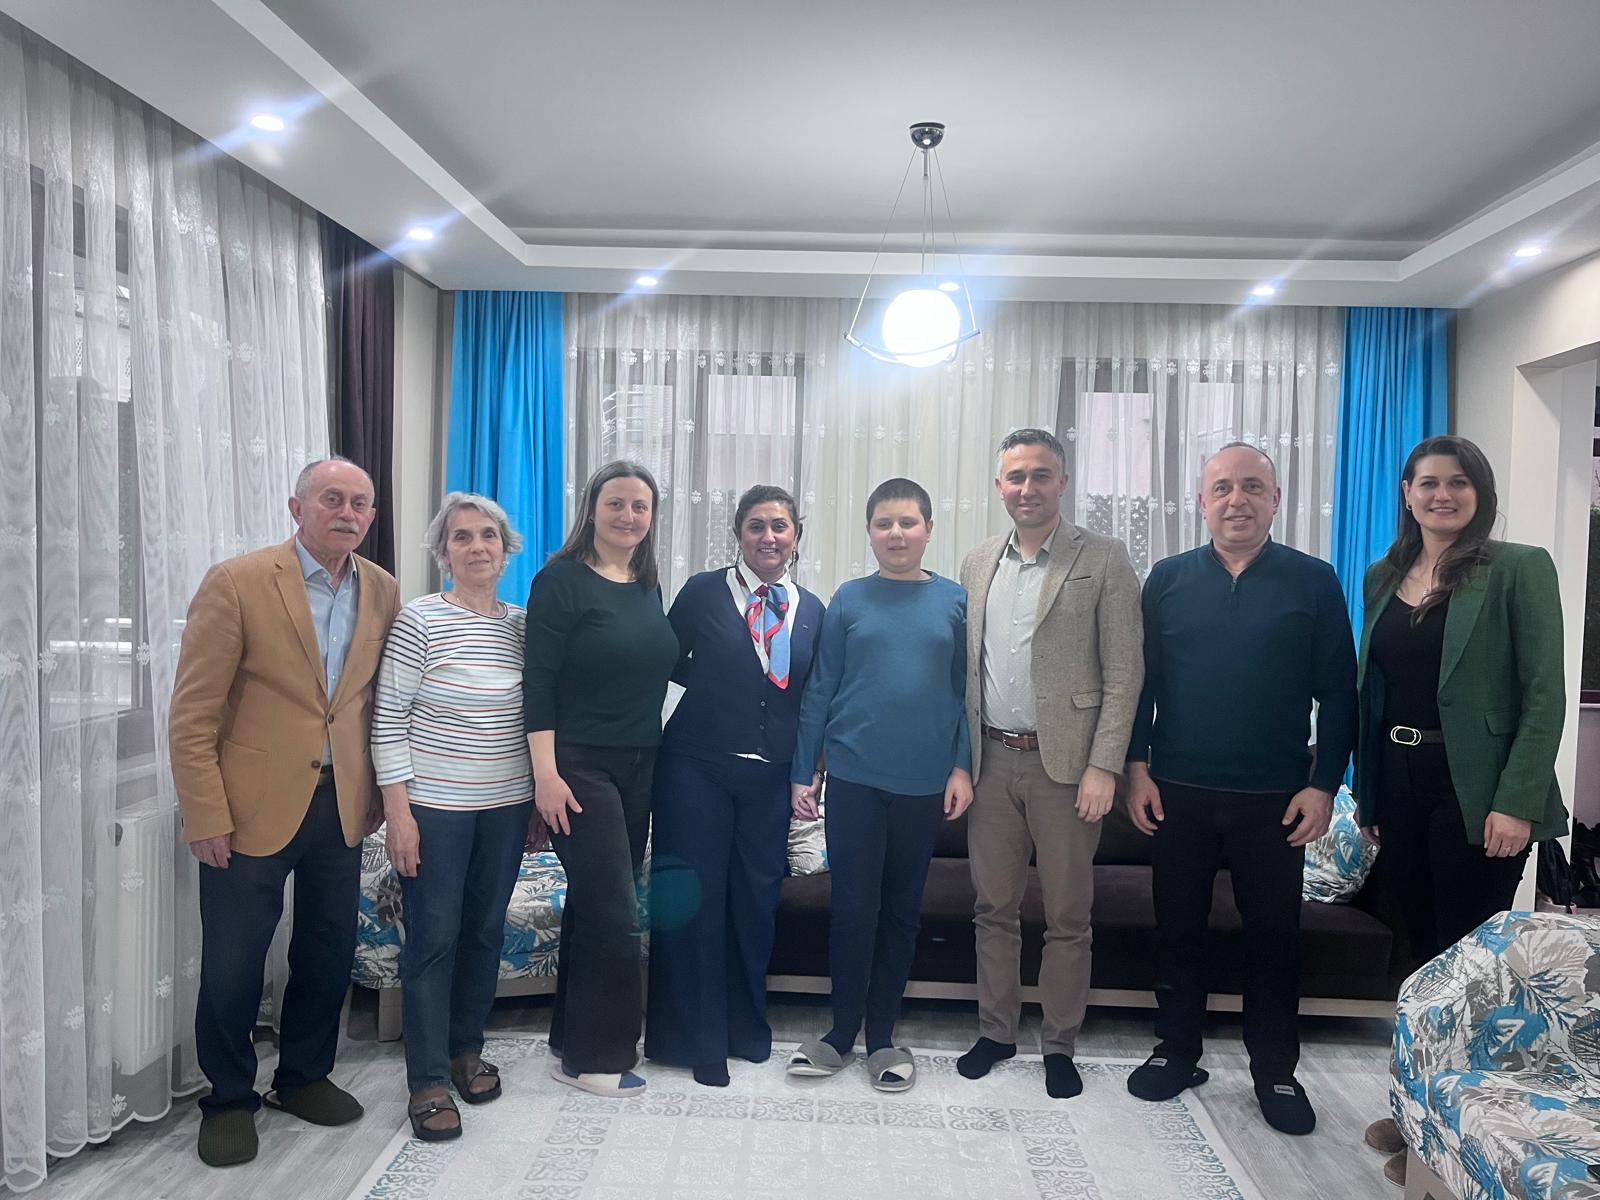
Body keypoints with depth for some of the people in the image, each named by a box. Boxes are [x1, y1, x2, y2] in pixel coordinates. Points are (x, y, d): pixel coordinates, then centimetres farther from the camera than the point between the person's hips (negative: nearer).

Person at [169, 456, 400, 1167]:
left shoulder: (383, 593, 3)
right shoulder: (236, 583, -10)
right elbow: (192, 714, -10)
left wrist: (375, 791, 6)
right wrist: (206, 816, -12)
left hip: (343, 806, 4)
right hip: (252, 808, -4)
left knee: (330, 953, 15)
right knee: (232, 965, 8)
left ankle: (302, 1077, 37)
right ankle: (229, 1099, 30)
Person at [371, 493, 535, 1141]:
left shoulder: (521, 623, 4)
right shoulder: (420, 620, -10)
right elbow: (387, 719, -10)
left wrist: (539, 797, 10)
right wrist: (397, 808, -13)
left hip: (507, 803, 5)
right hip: (435, 806, -4)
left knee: (485, 930, 14)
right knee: (433, 939, 3)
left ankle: (466, 1049, 34)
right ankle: (428, 1081, 16)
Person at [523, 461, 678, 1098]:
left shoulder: (649, 589, 10)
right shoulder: (562, 580, -9)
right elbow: (538, 682, -14)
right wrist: (546, 772, -18)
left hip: (639, 768, 7)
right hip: (580, 765, -7)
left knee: (594, 908, 14)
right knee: (614, 913, -5)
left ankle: (574, 1043, 27)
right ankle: (597, 1056, 12)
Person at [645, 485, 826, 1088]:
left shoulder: (811, 610, 8)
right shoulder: (703, 592, -1)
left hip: (771, 777, 3)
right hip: (698, 767, -3)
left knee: (757, 898, 12)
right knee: (691, 897, 2)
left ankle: (746, 1027, 31)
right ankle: (692, 1035, 19)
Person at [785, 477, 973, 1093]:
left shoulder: (955, 601, 3)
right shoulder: (849, 599, 1)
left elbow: (964, 690, 5)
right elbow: (820, 690, 3)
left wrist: (962, 766, -2)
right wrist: (802, 773, 2)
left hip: (924, 781, 1)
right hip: (853, 775, -1)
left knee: (902, 908, 11)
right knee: (853, 904, 4)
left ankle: (882, 1036, 26)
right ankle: (843, 1030, 22)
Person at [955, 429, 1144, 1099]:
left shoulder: (1103, 561, -4)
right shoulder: (978, 564, 10)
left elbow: (1124, 672, -7)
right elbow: (969, 667, 13)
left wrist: (1103, 766, -14)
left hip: (1064, 764, -4)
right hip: (991, 761, 4)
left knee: (1067, 917, 8)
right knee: (994, 907, 13)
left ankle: (1059, 1044, 24)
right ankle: (995, 1030, 29)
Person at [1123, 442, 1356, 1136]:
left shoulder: (1313, 582, 0)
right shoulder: (1169, 579, 3)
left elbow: (1337, 693, 0)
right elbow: (1140, 679, 5)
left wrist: (1323, 785, -5)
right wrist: (1137, 767, -1)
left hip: (1275, 798, -1)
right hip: (1178, 792, 1)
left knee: (1274, 935, 10)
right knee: (1177, 927, 11)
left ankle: (1275, 1071, 27)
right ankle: (1177, 1051, 28)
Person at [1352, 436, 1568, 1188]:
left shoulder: (1518, 569, -6)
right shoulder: (1384, 577, 9)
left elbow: (1544, 694, -11)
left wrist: (1517, 802, -18)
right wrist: (1364, 789, 10)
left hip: (1475, 790, -5)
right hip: (1398, 784, 5)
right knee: (1422, 951, 14)